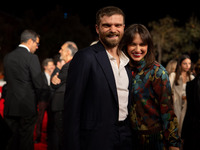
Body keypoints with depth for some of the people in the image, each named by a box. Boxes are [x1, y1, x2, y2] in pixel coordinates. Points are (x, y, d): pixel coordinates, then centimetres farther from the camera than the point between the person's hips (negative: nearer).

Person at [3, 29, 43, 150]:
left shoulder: (8, 57, 9)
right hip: (27, 106, -5)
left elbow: (7, 79, 13)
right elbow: (39, 84, -11)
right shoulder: (32, 58, -11)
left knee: (12, 140, 10)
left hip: (10, 107, 6)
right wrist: (36, 99, 7)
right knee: (26, 140, 1)